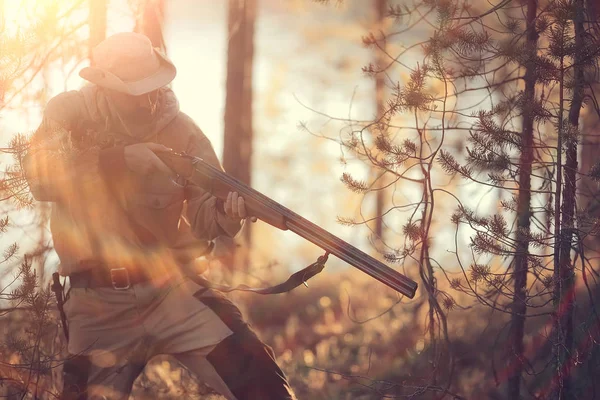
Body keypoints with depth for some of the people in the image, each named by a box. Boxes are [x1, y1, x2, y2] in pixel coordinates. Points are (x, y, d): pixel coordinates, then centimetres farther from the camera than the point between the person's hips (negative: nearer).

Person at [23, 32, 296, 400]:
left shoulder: (179, 130, -4)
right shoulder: (70, 113, -5)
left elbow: (201, 215, -7)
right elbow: (41, 176, -22)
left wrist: (225, 213, -31)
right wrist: (121, 158, -30)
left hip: (172, 287, 0)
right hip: (99, 304, 0)